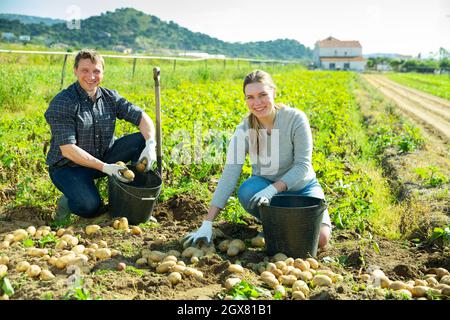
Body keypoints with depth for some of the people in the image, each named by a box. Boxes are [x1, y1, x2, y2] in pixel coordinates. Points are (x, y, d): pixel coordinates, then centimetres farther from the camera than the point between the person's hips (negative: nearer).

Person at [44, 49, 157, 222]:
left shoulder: (110, 97, -1)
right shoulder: (61, 103, -18)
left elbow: (142, 117, -4)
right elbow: (67, 149, -25)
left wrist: (150, 144, -25)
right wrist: (105, 167, -32)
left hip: (104, 158, 6)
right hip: (68, 167, -6)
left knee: (142, 140, -11)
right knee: (90, 207, -32)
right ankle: (68, 201, 5)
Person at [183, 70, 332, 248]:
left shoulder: (296, 119, -20)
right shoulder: (244, 131, -16)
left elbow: (302, 165, -20)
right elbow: (229, 176, -21)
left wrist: (272, 189, -36)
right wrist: (207, 224, -27)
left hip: (301, 186, -1)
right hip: (265, 184, 1)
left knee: (320, 238, -22)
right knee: (246, 192, -34)